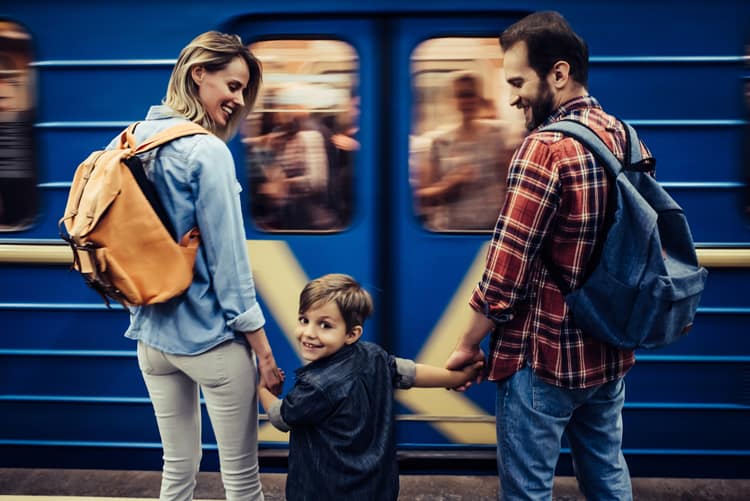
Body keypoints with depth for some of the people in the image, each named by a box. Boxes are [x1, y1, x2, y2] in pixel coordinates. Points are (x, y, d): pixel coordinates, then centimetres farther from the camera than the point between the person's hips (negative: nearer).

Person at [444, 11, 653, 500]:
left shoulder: (545, 148, -20)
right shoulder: (628, 138, 4)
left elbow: (506, 270, -20)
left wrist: (468, 345, -6)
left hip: (545, 356, -8)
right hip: (611, 351, 8)